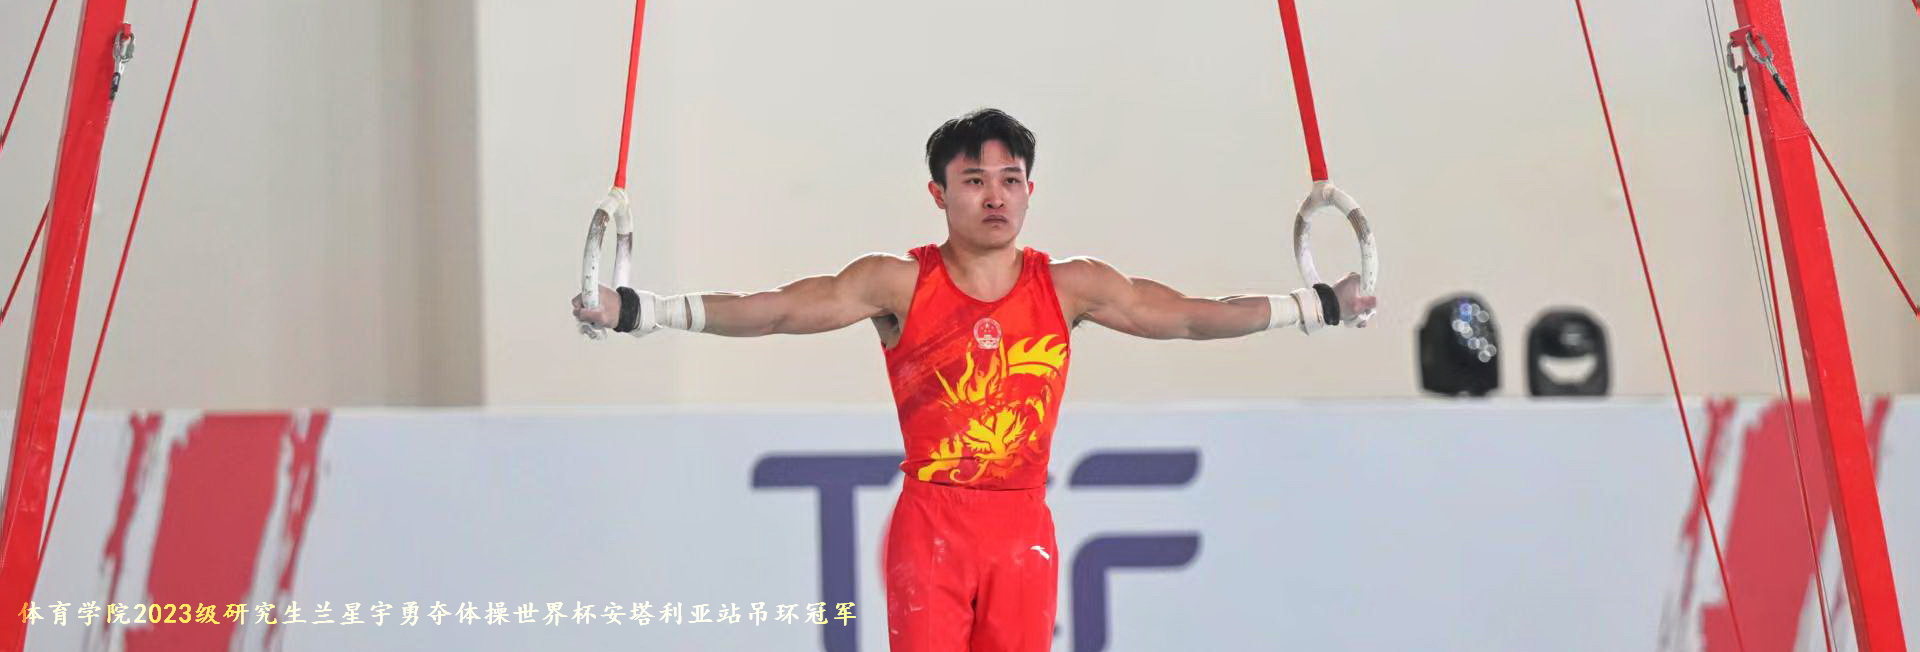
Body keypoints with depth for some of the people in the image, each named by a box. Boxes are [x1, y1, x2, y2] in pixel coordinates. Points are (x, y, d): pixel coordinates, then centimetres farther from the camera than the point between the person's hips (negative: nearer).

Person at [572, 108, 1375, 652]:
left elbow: (1186, 315, 9)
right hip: (930, 526, -2)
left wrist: (1322, 305, 7)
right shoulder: (898, 284, -3)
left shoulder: (1070, 285, 6)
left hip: (1023, 531, 3)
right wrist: (638, 311, -22)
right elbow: (779, 310, -11)